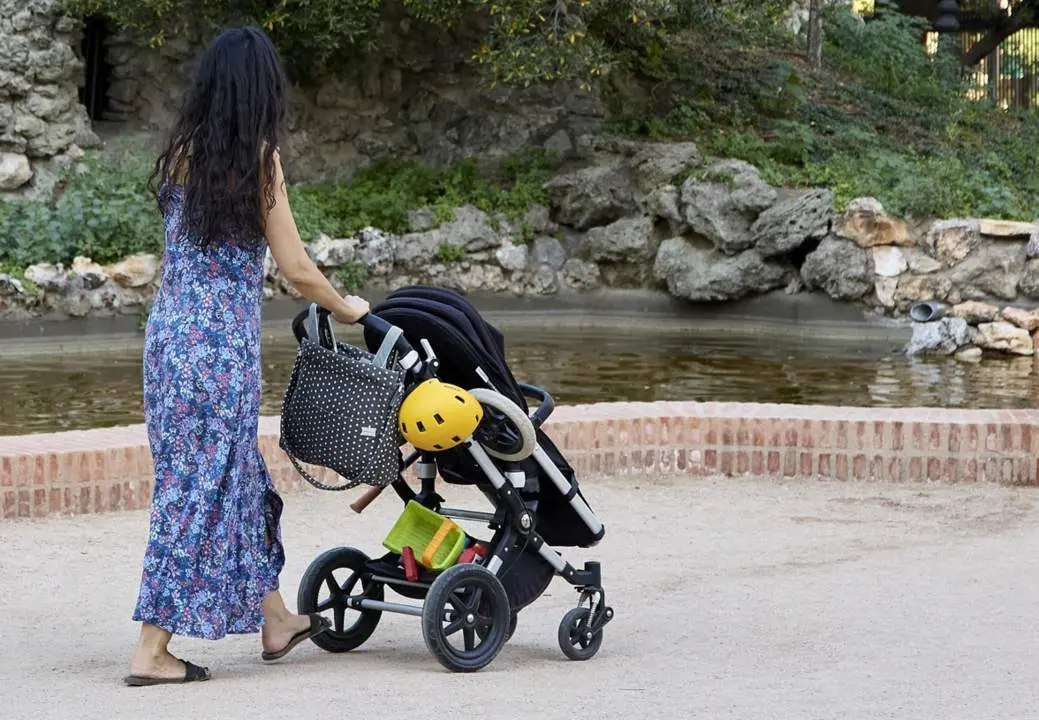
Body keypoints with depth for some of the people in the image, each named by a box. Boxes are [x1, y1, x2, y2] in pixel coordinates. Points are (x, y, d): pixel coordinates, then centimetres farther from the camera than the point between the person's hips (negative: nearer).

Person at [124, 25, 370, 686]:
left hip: (170, 331, 7)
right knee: (200, 490, 0)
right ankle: (153, 650, 2)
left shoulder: (183, 152, 5)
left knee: (243, 479, 18)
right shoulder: (259, 160, -11)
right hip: (222, 342, -7)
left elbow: (186, 242, 11)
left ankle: (275, 621, 31)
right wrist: (345, 307, 9)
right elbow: (296, 270, -9)